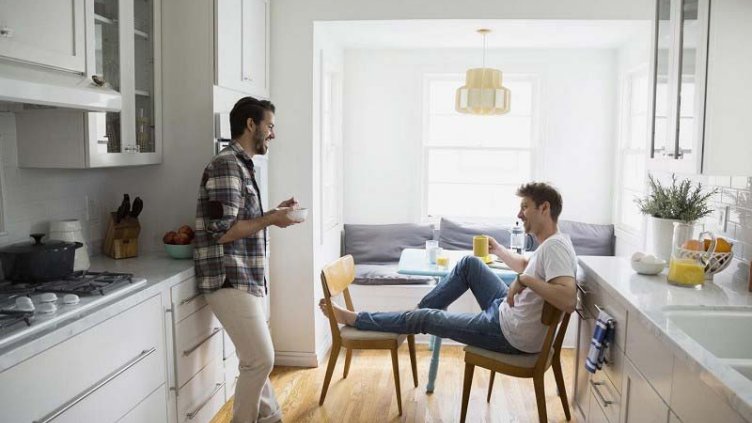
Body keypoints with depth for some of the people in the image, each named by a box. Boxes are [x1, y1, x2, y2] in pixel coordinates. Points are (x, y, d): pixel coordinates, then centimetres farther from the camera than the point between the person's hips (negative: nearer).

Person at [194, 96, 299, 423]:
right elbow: (222, 231, -22)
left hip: (245, 279, 10)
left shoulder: (241, 165, 15)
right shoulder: (226, 165, -15)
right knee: (260, 359, -6)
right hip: (229, 281, -10)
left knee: (256, 357, 18)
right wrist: (271, 219, -14)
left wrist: (271, 214, 8)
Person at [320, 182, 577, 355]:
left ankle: (353, 319, 15)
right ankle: (417, 312, 22)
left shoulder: (556, 246, -25)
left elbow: (568, 301, -40)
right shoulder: (550, 244, 7)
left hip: (512, 335, -9)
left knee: (425, 319, 0)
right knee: (468, 263, 12)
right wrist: (498, 250, 27)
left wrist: (524, 280, -37)